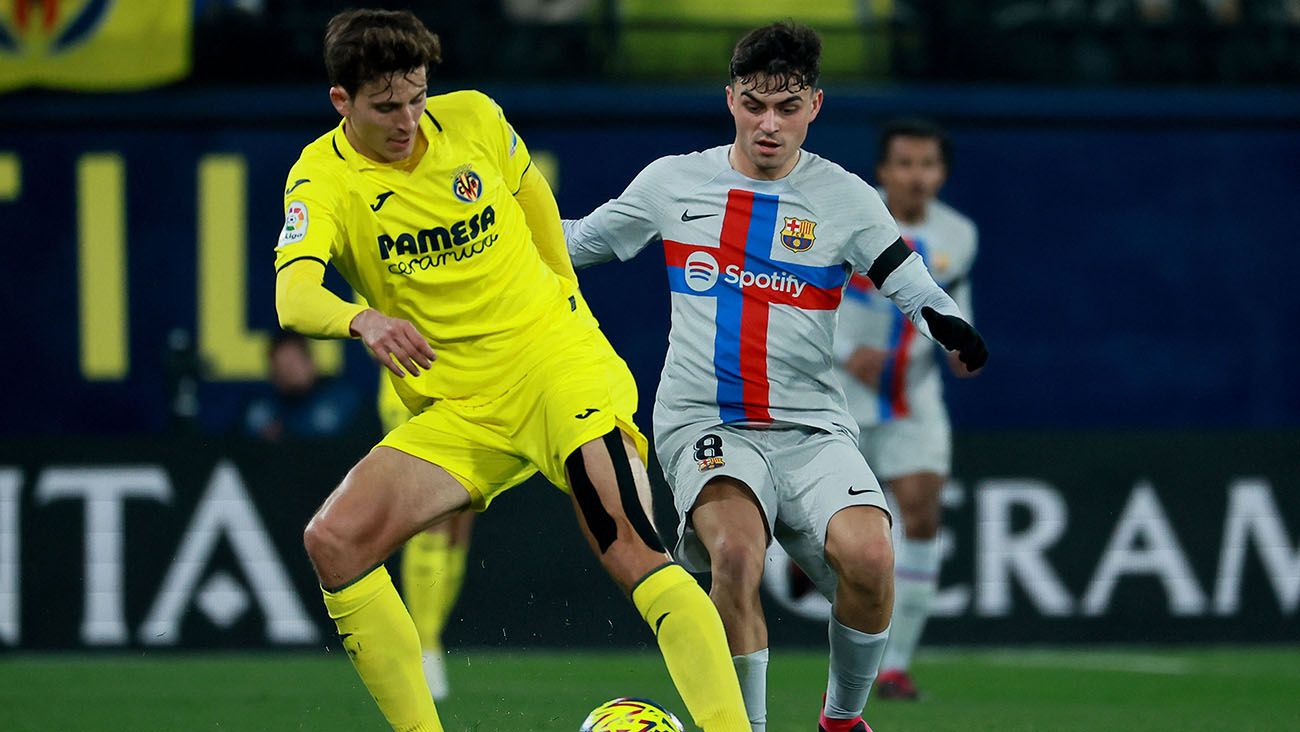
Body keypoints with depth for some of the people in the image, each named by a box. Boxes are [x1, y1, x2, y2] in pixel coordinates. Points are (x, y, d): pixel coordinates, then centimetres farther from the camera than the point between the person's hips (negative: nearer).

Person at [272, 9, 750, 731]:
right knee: (333, 542, -17)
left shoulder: (473, 119, -2)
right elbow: (293, 297, -28)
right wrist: (364, 321, -48)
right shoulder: (321, 179, -9)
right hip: (452, 413, 1)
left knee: (634, 555, -21)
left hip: (556, 364, -1)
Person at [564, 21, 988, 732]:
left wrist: (951, 328, -25)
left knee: (870, 559, -26)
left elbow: (919, 293, -4)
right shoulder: (673, 181, 7)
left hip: (810, 426, 0)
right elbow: (576, 241, 22)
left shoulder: (845, 198, 3)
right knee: (736, 550, -33)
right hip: (704, 424, 0)